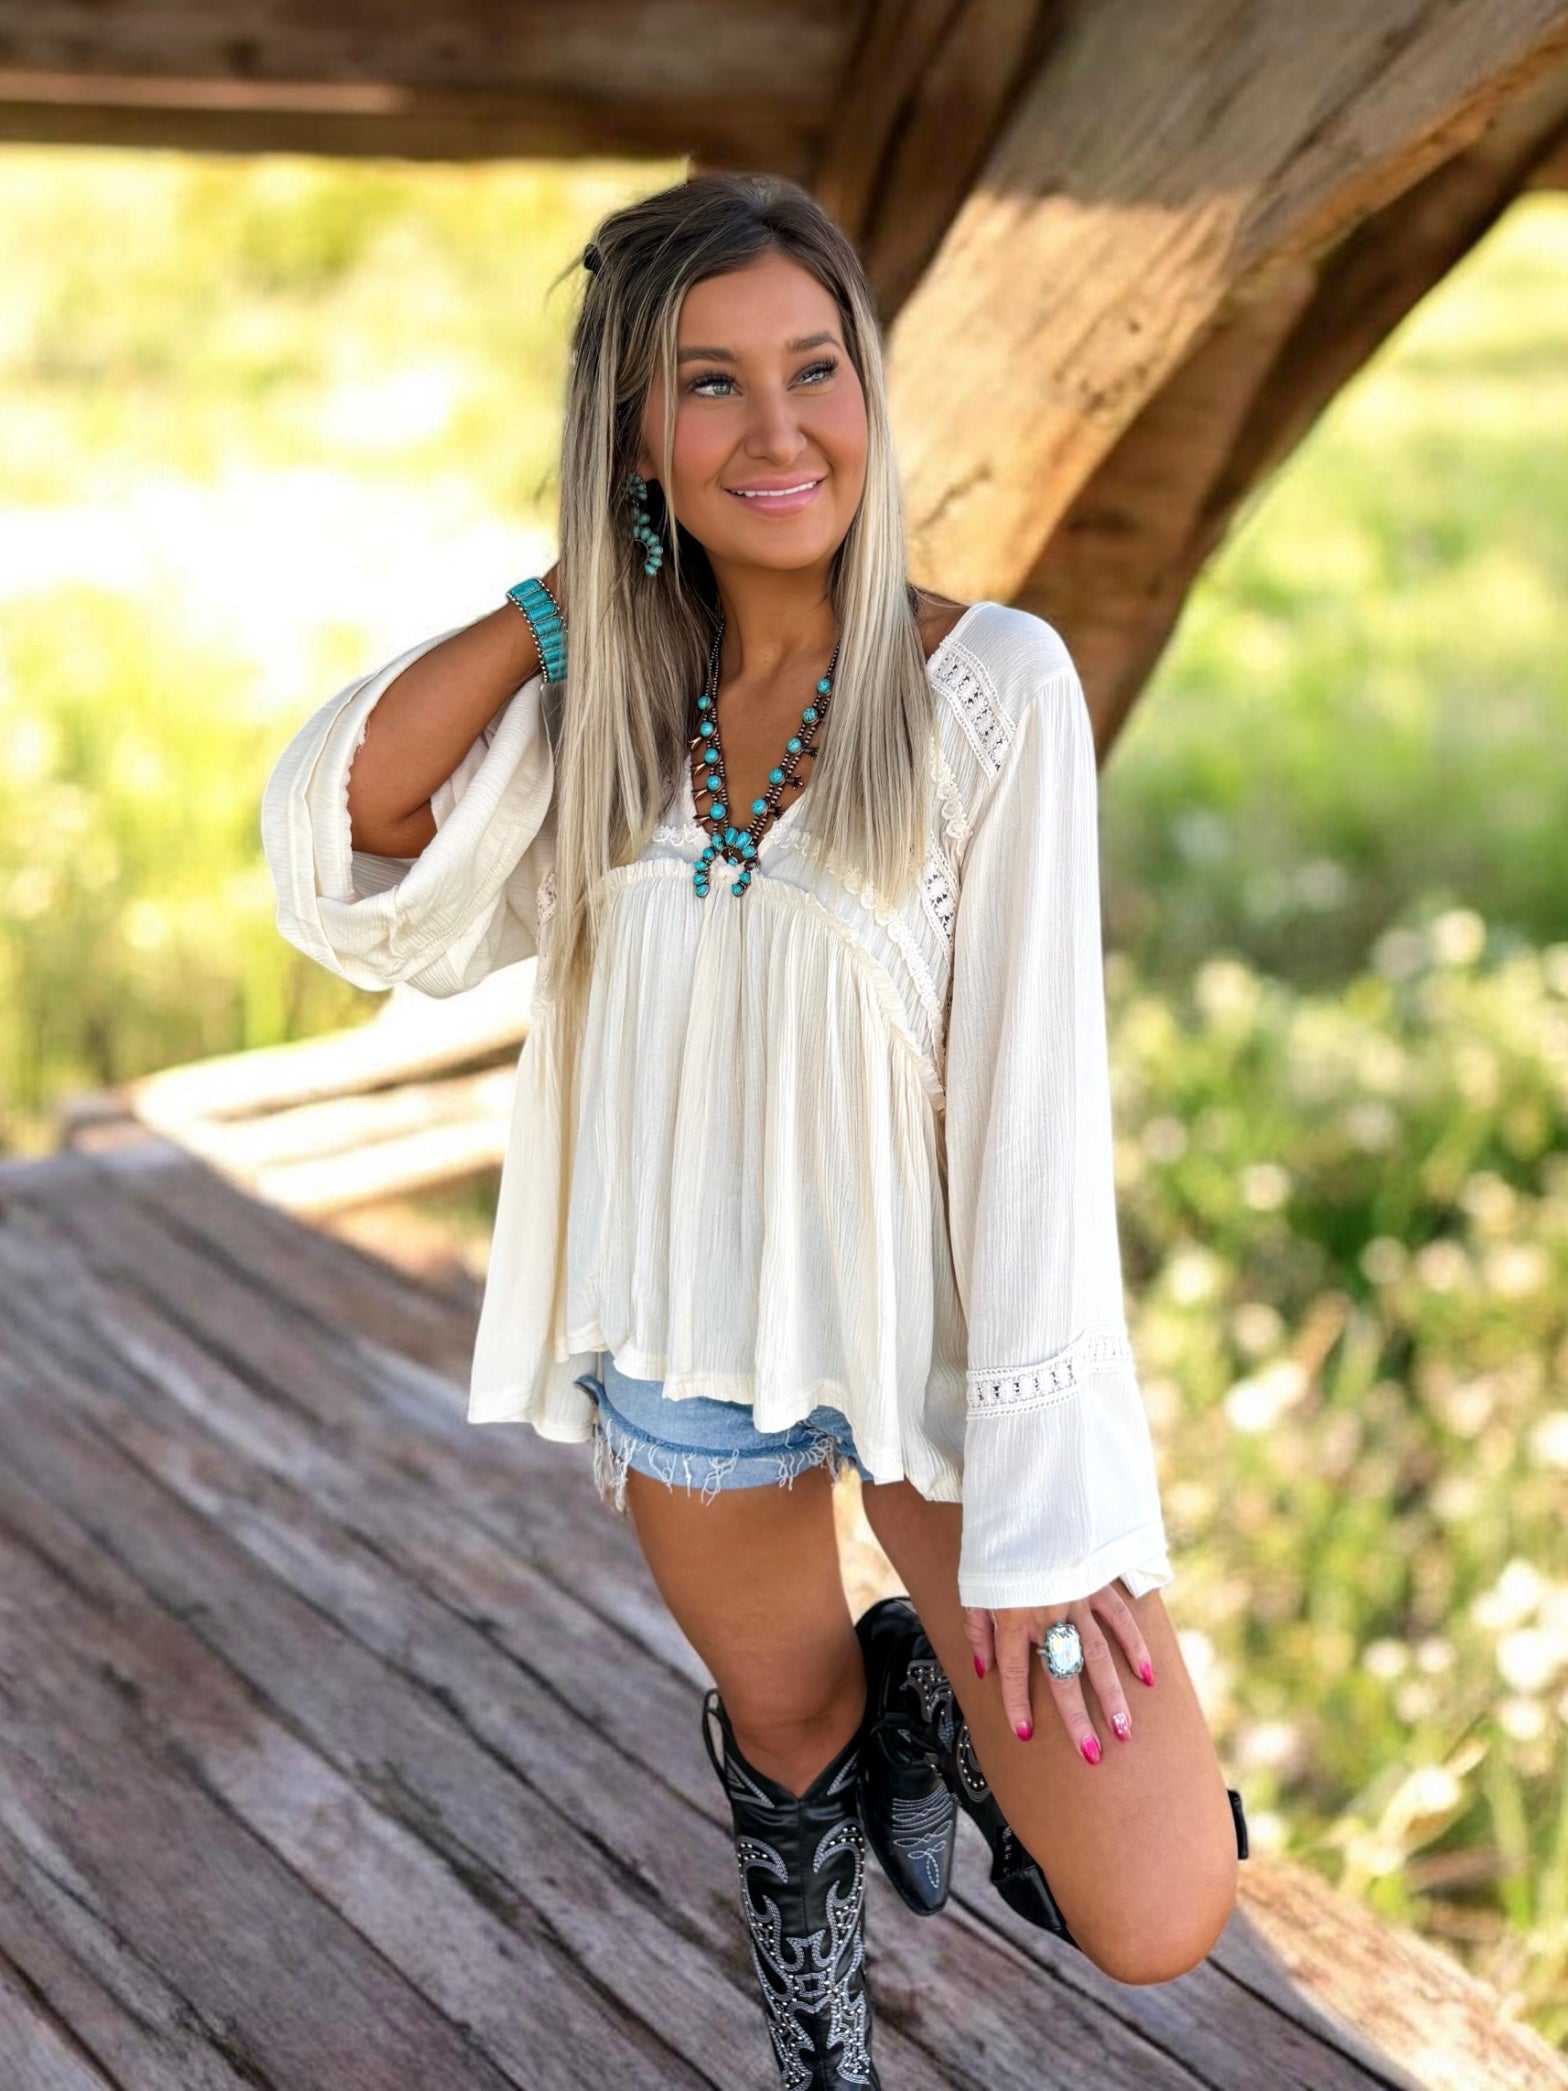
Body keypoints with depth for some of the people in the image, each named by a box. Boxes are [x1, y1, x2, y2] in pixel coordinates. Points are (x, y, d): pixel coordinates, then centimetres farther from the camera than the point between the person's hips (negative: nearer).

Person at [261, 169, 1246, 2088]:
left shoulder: (987, 684, -16)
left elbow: (1036, 1095, -18)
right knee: (791, 1740, 25)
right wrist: (568, 596, -14)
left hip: (941, 1337, -3)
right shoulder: (609, 696, -3)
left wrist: (1045, 1511, -18)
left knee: (1154, 1920, -6)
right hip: (692, 1344, 3)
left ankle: (941, 1686, 24)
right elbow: (335, 833, -16)